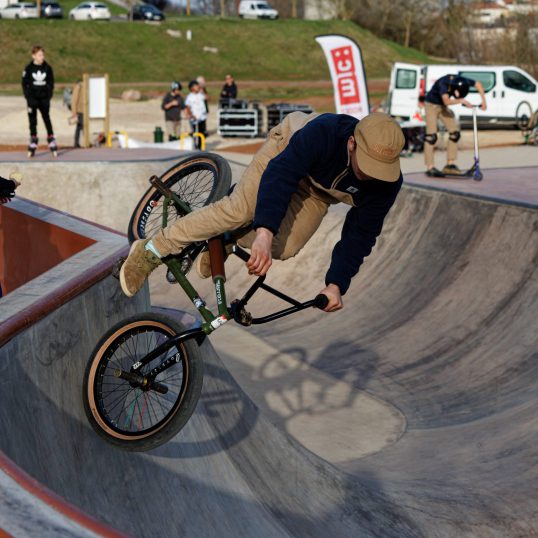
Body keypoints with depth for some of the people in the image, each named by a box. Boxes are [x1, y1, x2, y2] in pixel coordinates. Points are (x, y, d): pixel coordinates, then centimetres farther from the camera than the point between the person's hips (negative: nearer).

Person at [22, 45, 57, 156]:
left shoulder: (47, 68, 2)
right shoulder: (28, 69, -3)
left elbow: (51, 83, 8)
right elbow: (25, 84, -1)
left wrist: (49, 96, -1)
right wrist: (29, 99, -8)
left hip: (44, 98, 1)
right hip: (33, 98, -1)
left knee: (47, 118, 1)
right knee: (32, 121, 4)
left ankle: (51, 140, 6)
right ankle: (33, 141, 9)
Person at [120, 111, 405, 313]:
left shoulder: (386, 183, -32)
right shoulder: (323, 132, -43)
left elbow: (361, 235, -24)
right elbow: (279, 174, -49)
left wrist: (336, 284, -31)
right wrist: (264, 233, -60)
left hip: (317, 191, 4)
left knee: (285, 248, -19)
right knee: (239, 209, -25)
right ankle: (152, 250, -16)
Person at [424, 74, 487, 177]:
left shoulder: (461, 81, -19)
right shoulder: (443, 83, -35)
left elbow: (478, 84, -5)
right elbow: (447, 101, -49)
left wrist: (484, 101, -10)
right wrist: (462, 101, -52)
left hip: (443, 107, 7)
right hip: (432, 105, -6)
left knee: (455, 133, 0)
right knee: (431, 136, -13)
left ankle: (450, 164, 5)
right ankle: (430, 168, -13)